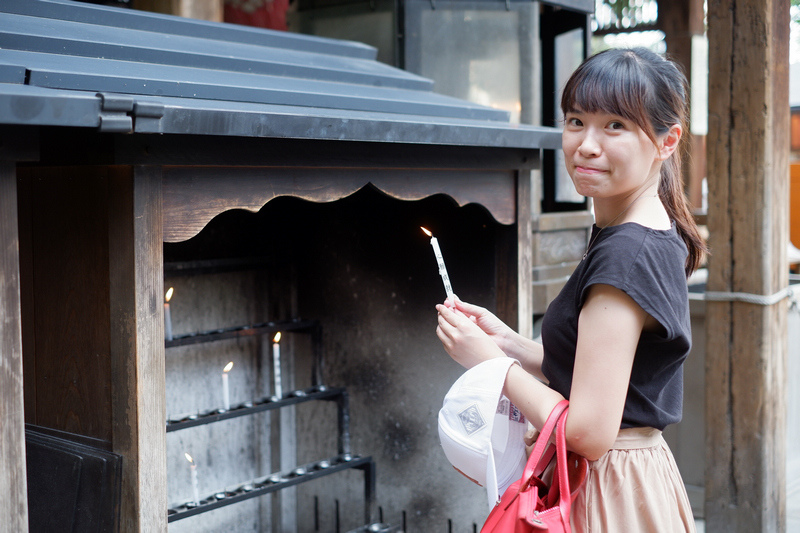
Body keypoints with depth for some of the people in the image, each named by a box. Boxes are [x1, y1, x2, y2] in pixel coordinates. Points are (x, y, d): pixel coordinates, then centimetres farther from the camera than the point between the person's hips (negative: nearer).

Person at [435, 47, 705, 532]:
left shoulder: (625, 255, -23)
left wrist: (491, 360, -14)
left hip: (608, 494, -9)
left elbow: (587, 433, -25)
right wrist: (507, 341, 2)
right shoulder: (655, 238, 6)